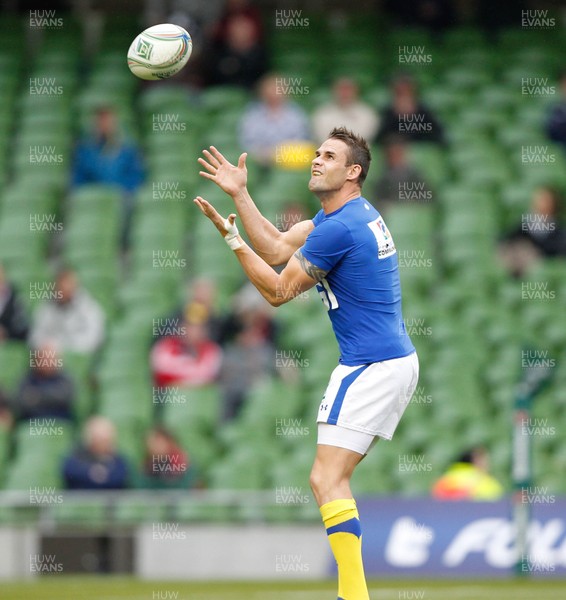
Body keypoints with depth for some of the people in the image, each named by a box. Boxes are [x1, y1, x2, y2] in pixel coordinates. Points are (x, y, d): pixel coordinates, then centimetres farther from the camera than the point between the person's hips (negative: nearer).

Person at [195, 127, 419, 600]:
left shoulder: (340, 228, -17)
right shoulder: (353, 214, 14)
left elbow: (278, 291, -9)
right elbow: (277, 248, 15)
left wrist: (231, 237, -6)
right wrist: (239, 193, 14)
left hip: (371, 367, -10)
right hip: (398, 361, 10)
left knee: (326, 480, -12)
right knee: (335, 476, 14)